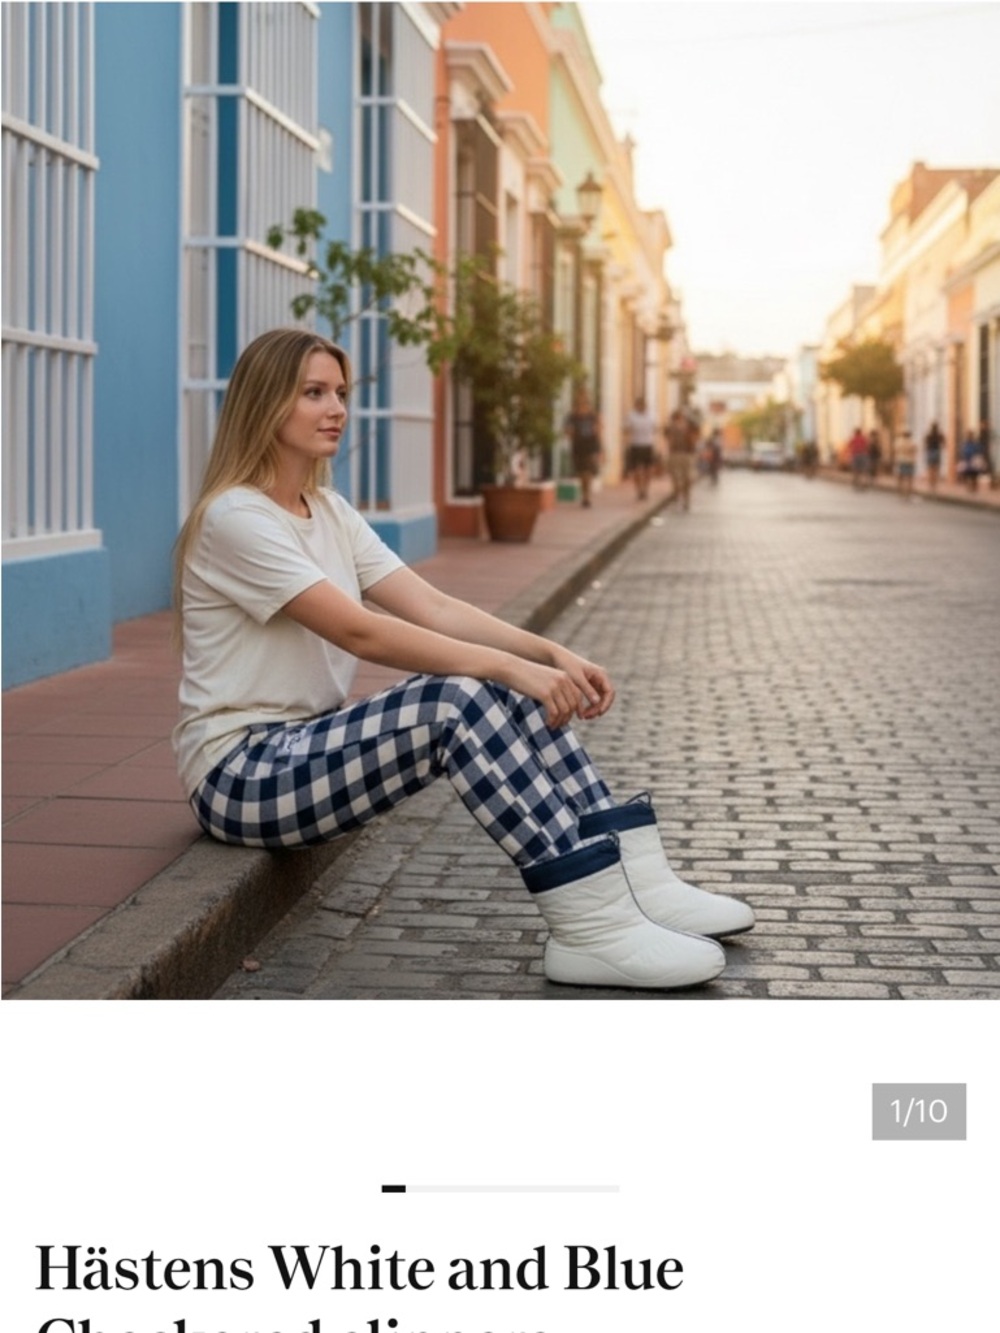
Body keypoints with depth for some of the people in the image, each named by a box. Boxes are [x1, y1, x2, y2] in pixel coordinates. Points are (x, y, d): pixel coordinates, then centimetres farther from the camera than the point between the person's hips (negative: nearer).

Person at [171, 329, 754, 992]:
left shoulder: (328, 510, 11)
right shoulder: (235, 517, -16)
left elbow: (433, 607, 1)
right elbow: (360, 632, -25)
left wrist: (550, 654, -14)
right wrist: (509, 667, -29)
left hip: (313, 746, 8)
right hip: (241, 774, -8)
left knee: (513, 693, -11)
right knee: (461, 701, -29)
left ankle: (634, 882, -14)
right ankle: (591, 929, -31)